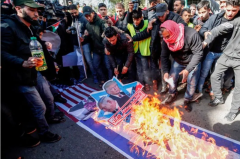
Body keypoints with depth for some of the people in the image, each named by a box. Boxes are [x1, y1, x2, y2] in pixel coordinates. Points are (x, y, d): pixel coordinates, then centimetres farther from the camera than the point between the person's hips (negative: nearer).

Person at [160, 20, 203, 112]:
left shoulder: (191, 35, -33)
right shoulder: (166, 40, -19)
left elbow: (198, 53, -29)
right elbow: (164, 56, -10)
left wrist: (187, 69, -36)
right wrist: (165, 71, -21)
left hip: (193, 62, -3)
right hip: (178, 61, 4)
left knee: (191, 80, -10)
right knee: (172, 77, -2)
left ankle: (187, 99, 16)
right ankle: (172, 94, 27)